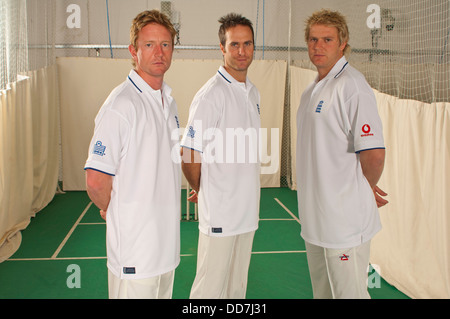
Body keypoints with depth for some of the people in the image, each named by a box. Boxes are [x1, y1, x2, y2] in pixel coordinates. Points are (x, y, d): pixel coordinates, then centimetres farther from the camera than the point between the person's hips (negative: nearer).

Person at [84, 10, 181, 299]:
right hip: (134, 245, -8)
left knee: (164, 293, 19)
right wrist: (114, 211, -4)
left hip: (167, 240, 8)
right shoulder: (121, 104, -18)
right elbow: (96, 180, -21)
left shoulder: (168, 101, 10)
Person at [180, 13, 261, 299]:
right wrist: (201, 191, 2)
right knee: (210, 287, 2)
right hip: (219, 213, -7)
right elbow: (190, 156, -13)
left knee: (238, 285, 18)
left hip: (247, 209, 7)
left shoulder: (253, 92, 10)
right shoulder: (211, 95, -16)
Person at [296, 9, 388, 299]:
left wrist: (366, 191, -5)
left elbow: (374, 154, -23)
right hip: (315, 219, 9)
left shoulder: (352, 85, -17)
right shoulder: (312, 90, 13)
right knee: (322, 291, 20)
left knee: (349, 293, 3)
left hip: (345, 221, -9)